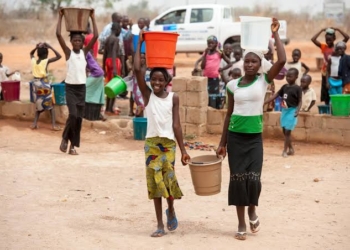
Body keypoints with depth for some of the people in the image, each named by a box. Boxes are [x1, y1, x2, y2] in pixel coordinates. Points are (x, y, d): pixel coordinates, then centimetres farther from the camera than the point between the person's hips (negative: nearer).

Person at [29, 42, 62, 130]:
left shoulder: (33, 60, 1)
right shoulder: (46, 61, -13)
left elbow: (31, 53, 25)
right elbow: (59, 56, -9)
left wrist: (36, 47, 11)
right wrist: (50, 47, -8)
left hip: (36, 83, 5)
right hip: (44, 83, -5)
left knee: (38, 104, 19)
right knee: (51, 104, 7)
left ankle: (35, 123, 10)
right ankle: (54, 124, 0)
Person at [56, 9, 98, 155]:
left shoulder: (84, 52, 6)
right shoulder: (68, 52, -1)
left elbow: (96, 36, -1)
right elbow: (58, 35, -11)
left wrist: (92, 18, -1)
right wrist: (60, 17, -7)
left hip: (82, 87, 3)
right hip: (70, 87, -3)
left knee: (79, 117, 2)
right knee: (73, 114, -17)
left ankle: (73, 145, 10)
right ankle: (65, 138, 5)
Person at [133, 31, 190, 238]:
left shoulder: (173, 98, 2)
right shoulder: (147, 95, 1)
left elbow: (176, 125, 1)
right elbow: (137, 70, -10)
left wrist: (183, 150, -3)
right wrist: (140, 44, -8)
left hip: (169, 143, -1)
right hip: (152, 143, 1)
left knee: (168, 178, -11)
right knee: (154, 181, 1)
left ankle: (171, 210, 20)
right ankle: (160, 225, 9)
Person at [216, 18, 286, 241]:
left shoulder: (264, 80, -2)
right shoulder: (233, 85, 3)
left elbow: (282, 60, -17)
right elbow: (229, 114, 9)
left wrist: (275, 34, -11)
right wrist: (222, 143, 9)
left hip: (255, 137, -1)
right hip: (235, 136, 1)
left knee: (253, 178, -11)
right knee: (237, 179, 1)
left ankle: (252, 209, 20)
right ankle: (242, 224, 12)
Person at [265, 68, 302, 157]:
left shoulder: (297, 88, -10)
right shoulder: (284, 86, 8)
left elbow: (300, 101, -11)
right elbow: (276, 95, 9)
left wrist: (297, 110, -28)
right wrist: (264, 102, 4)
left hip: (291, 111, -7)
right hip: (284, 111, 7)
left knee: (287, 131, -6)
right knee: (285, 131, 11)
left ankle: (285, 150, 2)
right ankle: (291, 149, 22)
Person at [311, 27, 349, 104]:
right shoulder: (323, 47, 2)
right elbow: (313, 39, -7)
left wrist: (337, 30, -10)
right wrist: (322, 31, -5)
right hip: (325, 74, 3)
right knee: (325, 92, 8)